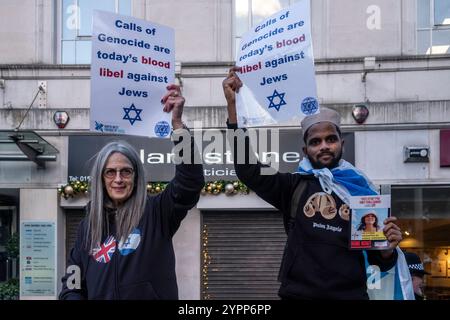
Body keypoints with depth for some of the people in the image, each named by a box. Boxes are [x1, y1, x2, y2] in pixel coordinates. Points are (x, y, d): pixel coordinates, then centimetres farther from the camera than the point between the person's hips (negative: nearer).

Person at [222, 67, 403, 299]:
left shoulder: (363, 193, 4)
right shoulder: (294, 186, 1)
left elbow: (380, 262, 9)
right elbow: (247, 168, -12)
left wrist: (388, 248, -14)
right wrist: (233, 105, -17)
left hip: (351, 294, 1)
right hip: (298, 293, 0)